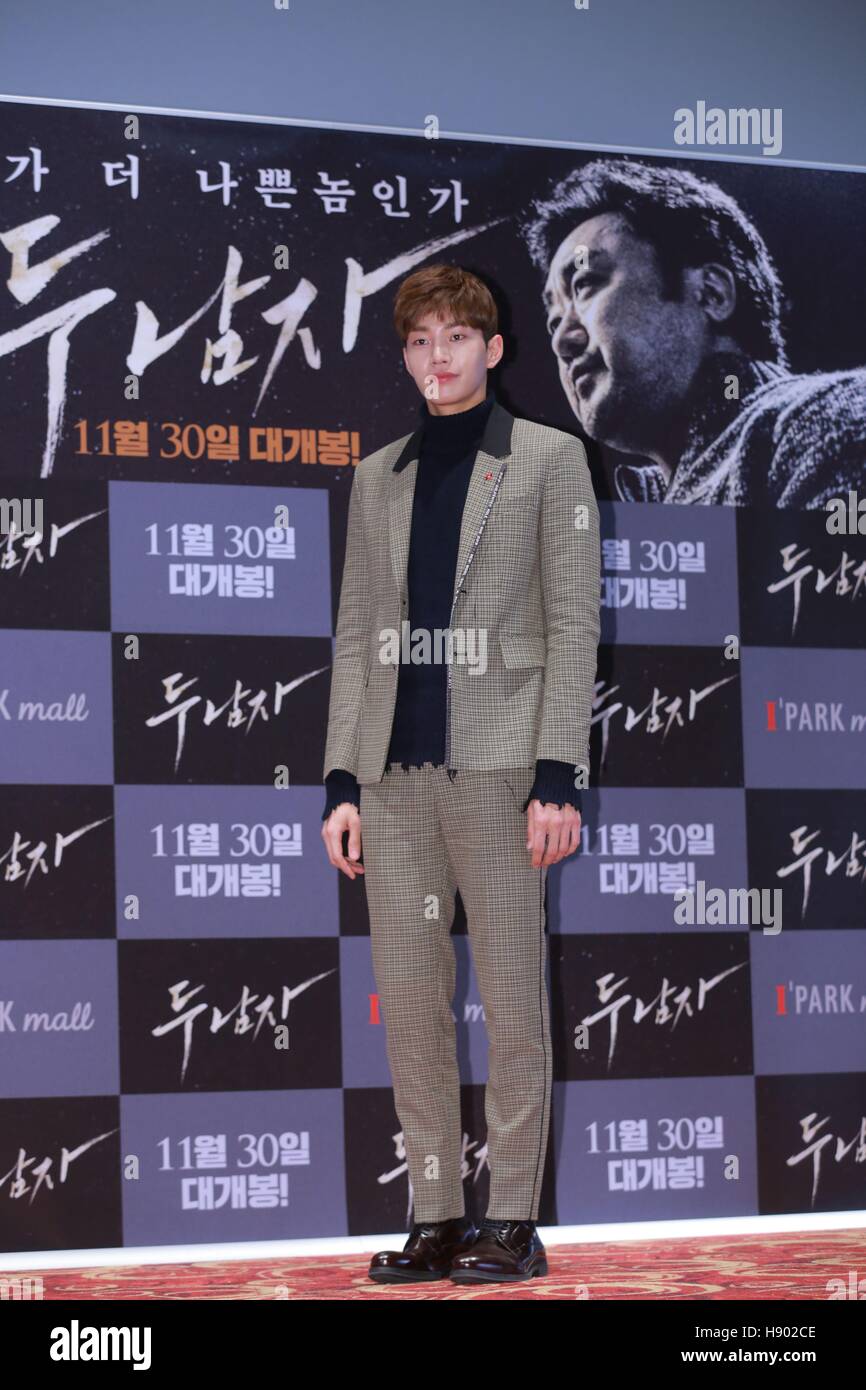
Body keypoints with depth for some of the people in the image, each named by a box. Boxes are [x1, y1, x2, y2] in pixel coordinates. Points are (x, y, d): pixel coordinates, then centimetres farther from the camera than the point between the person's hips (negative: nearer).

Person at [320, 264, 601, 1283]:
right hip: (396, 768, 4)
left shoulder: (547, 460, 5)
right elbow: (356, 634, 14)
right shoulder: (378, 478, 16)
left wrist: (557, 778, -10)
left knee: (511, 997, -2)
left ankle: (513, 1220, 4)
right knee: (408, 1001, 4)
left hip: (496, 761, -4)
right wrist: (343, 784, 5)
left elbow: (572, 625, -2)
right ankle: (436, 1219, 10)